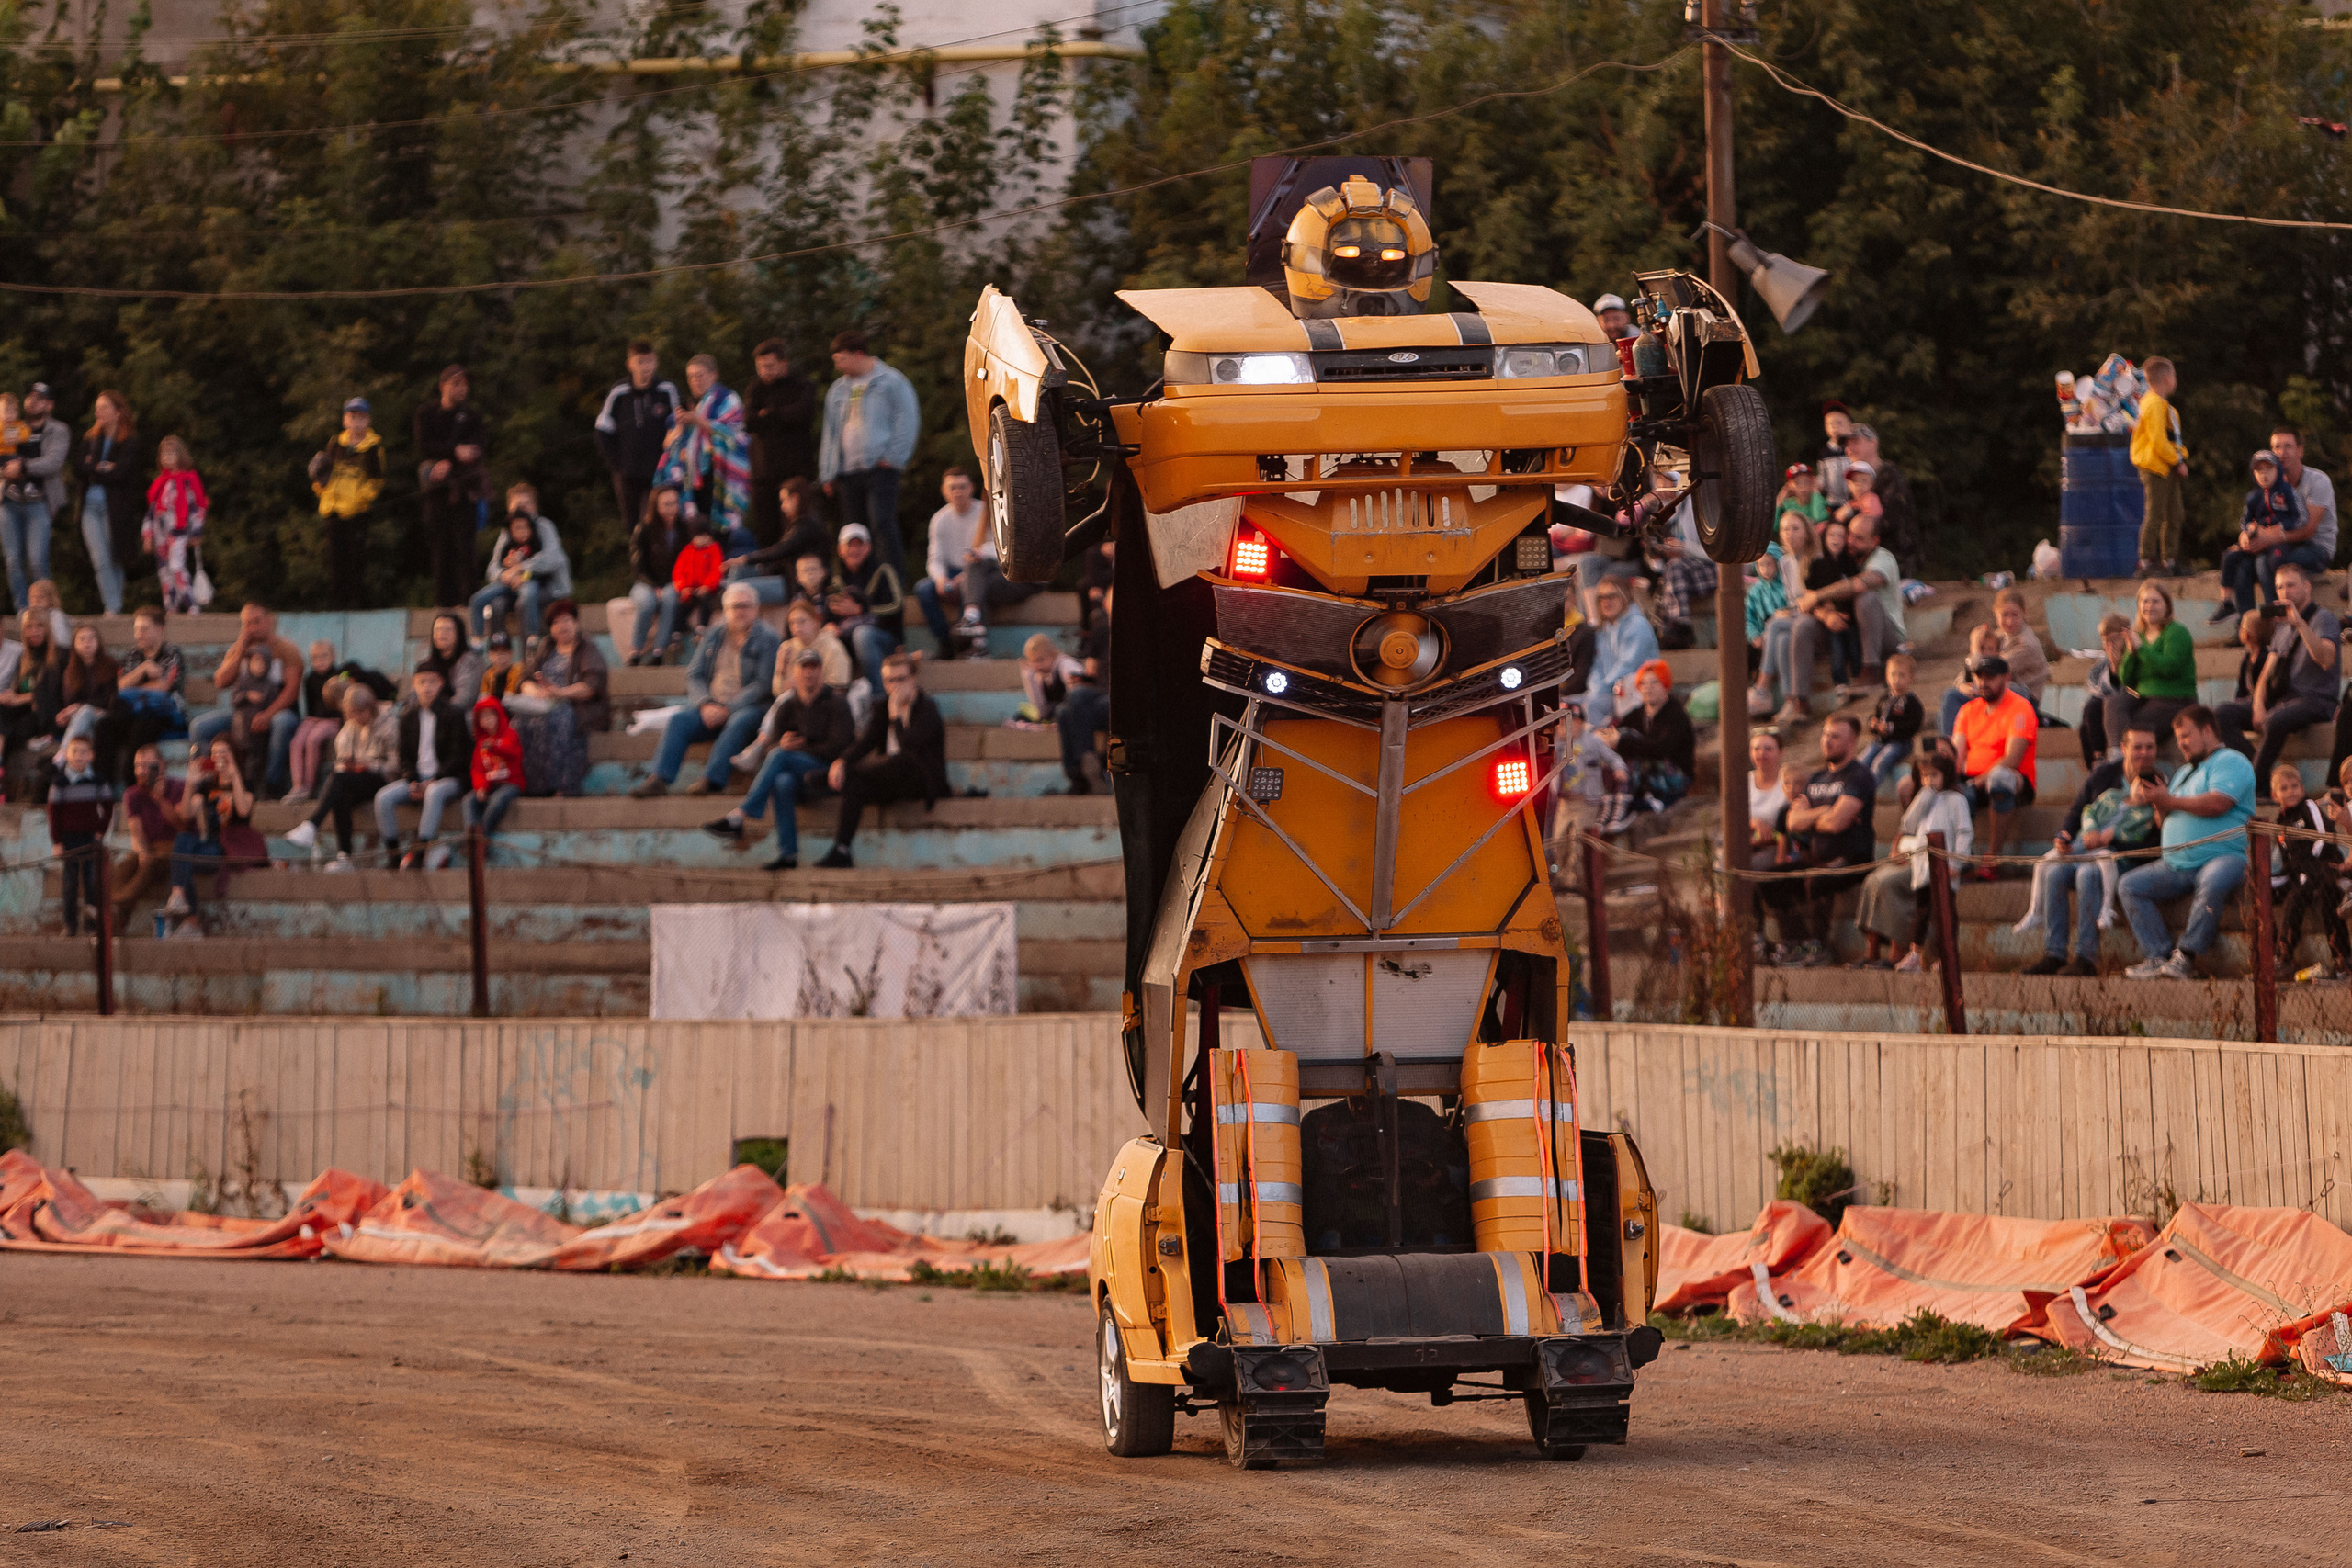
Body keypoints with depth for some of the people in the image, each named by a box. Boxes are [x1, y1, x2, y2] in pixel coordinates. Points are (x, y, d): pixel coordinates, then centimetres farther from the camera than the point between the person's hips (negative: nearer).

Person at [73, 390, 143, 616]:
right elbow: (78, 468, 2)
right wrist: (102, 469, -10)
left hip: (117, 509, -4)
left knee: (115, 561, 1)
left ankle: (114, 608, 10)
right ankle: (111, 606, -6)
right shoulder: (91, 439, 13)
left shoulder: (130, 442, -4)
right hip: (91, 506, 4)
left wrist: (92, 469, -5)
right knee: (100, 561, -6)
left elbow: (120, 473, -15)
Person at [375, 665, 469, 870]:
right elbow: (404, 753, 12)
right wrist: (412, 781, -7)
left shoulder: (452, 715, -2)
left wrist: (434, 780, -15)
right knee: (383, 797, -22)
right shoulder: (408, 716, 10)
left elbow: (458, 755, -6)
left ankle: (419, 852, -42)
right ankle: (392, 854, -17)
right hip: (416, 778, 5)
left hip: (447, 777, -4)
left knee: (434, 793, -40)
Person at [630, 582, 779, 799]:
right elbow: (695, 675, 11)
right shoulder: (713, 636, 14)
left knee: (740, 722, -38)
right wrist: (705, 705, -10)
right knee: (679, 719, -22)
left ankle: (711, 779, -46)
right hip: (712, 706, 4)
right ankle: (659, 779, -33)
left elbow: (763, 684, -9)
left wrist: (727, 710, -16)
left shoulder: (768, 638, -1)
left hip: (749, 707, -4)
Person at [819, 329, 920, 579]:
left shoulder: (891, 382, 0)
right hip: (848, 473, 6)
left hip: (880, 469, -6)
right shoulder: (838, 390, 18)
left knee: (882, 525, -16)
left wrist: (893, 457, -9)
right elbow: (830, 434, 22)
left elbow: (908, 421, -3)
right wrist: (828, 474, 17)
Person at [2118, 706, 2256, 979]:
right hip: (2177, 864, 8)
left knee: (2212, 884, -40)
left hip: (2224, 856, -8)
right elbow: (2166, 821, 25)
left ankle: (2186, 956, -33)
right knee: (2130, 887, -8)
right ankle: (2160, 957, -19)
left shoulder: (2230, 762, -1)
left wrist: (2171, 801, -8)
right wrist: (2159, 805, 2)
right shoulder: (2185, 771, 27)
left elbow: (2217, 803, -18)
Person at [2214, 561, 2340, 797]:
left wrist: (2299, 623, -27)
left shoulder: (2324, 618, -2)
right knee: (2222, 714, -14)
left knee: (2276, 720, -40)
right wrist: (2258, 706, -4)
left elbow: (2326, 660, -21)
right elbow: (2267, 673, 16)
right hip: (2280, 697, 7)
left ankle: (2254, 783, -26)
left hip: (2316, 699, -7)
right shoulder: (2282, 628, 20)